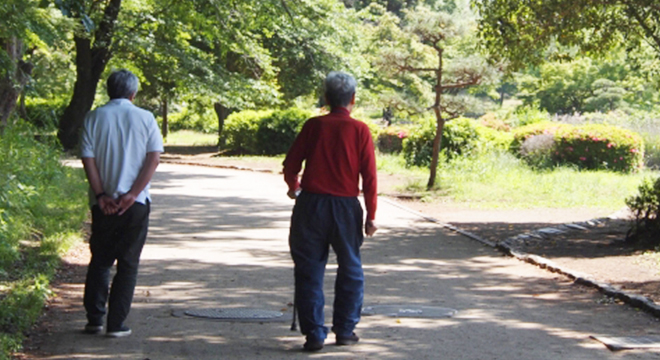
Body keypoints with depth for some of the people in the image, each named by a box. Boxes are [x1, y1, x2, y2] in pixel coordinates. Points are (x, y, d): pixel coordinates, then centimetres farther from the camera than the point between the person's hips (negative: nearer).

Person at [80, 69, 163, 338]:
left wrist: (100, 194, -6)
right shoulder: (145, 118, 1)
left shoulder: (95, 117, 2)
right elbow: (154, 157, -7)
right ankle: (116, 324, 2)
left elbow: (87, 157, -5)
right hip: (136, 204, -1)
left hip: (104, 203, 1)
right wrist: (133, 193, -10)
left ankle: (94, 319, 10)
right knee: (128, 263, 6)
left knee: (100, 260, 14)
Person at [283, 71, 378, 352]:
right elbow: (369, 177, -5)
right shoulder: (360, 130, -2)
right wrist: (371, 216, 2)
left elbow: (290, 165, 1)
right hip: (346, 207, 0)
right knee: (350, 271, 15)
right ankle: (345, 331, 17)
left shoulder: (313, 126, 0)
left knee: (309, 271, 6)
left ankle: (314, 333, 4)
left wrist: (294, 188, 23)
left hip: (311, 205, 0)